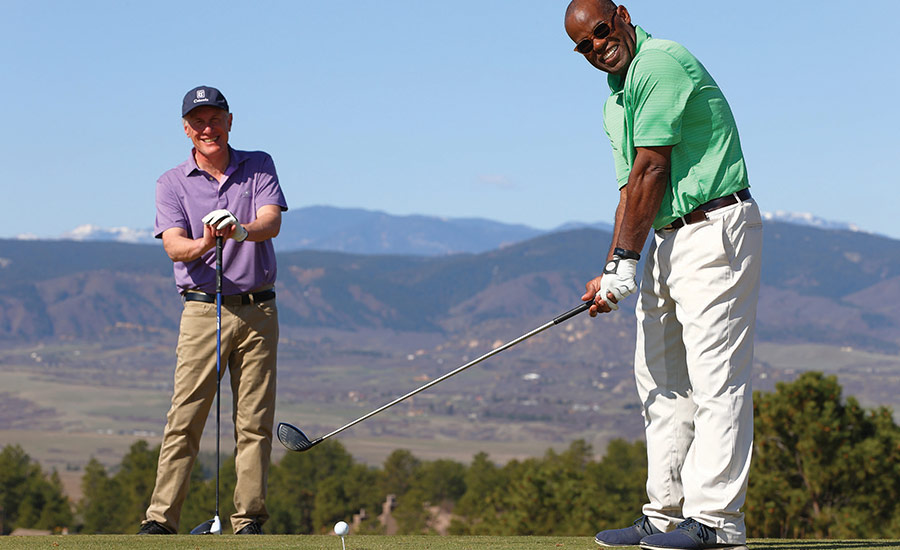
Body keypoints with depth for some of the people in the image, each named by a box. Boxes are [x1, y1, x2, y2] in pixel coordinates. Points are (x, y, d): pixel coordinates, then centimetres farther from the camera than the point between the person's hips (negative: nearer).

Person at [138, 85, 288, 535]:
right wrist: (203, 244, -31)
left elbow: (271, 223, -9)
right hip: (203, 310, -1)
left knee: (255, 421, 0)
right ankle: (160, 518, -6)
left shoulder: (259, 167, 8)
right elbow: (174, 245, -8)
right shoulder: (172, 183, 6)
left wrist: (240, 230, -31)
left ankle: (249, 518, 5)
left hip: (258, 311, 1)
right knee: (184, 418, -7)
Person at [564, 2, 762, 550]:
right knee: (660, 377, 11)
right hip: (668, 239, 11)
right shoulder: (616, 103, 17)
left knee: (715, 377, -10)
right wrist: (611, 273, 7)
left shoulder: (659, 62, -14)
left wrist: (625, 261, -14)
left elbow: (651, 170, -17)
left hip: (717, 230, -11)